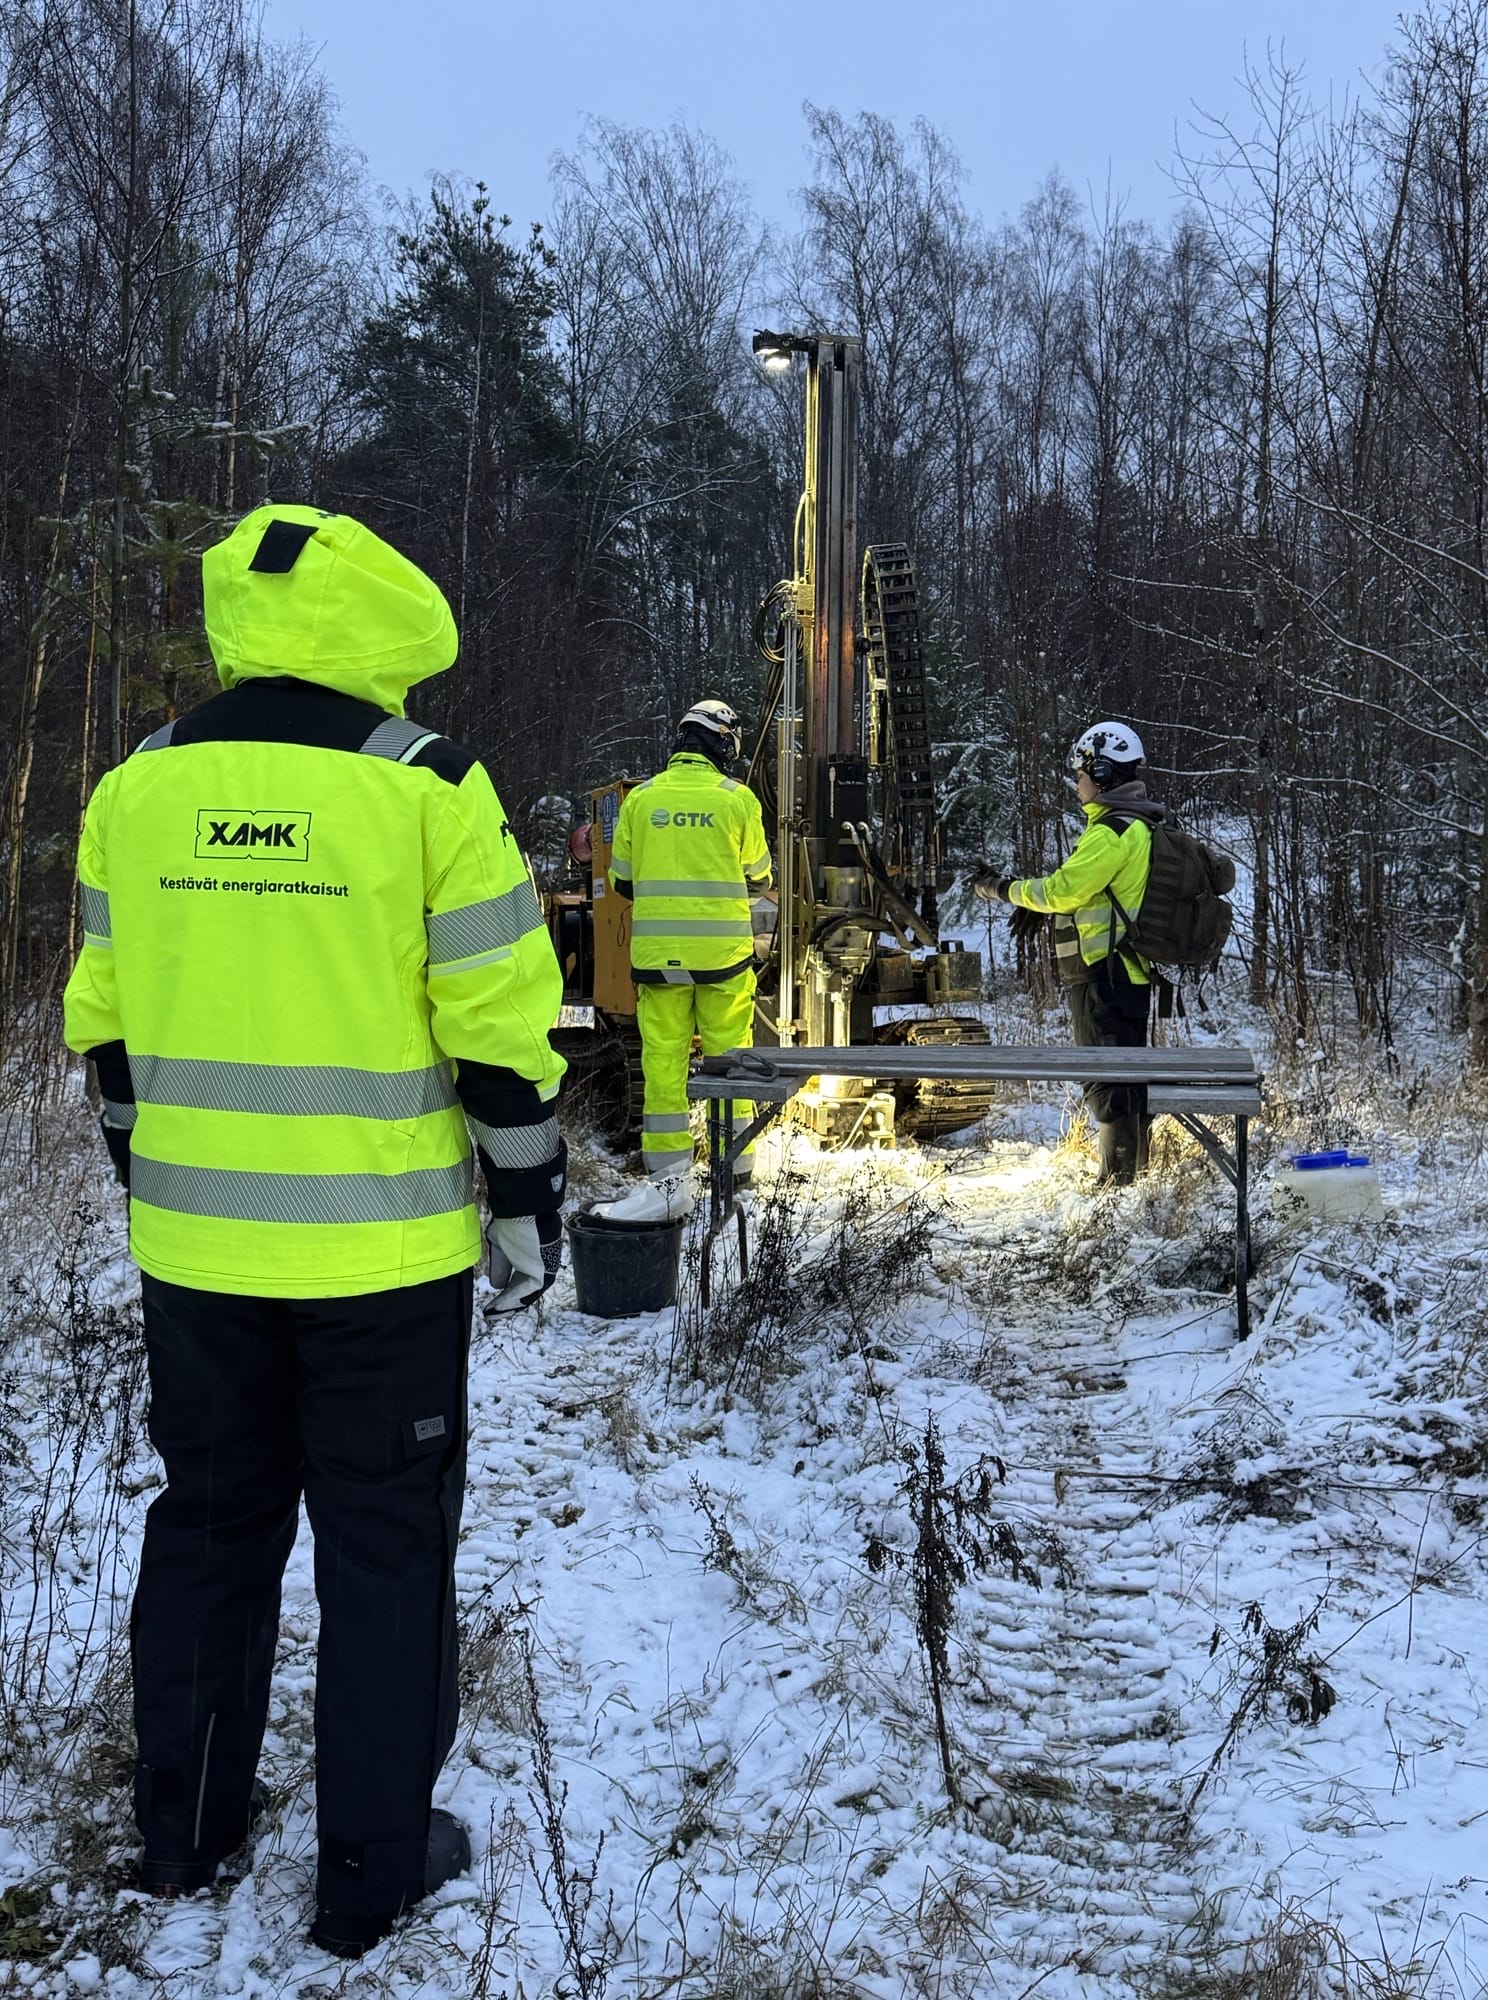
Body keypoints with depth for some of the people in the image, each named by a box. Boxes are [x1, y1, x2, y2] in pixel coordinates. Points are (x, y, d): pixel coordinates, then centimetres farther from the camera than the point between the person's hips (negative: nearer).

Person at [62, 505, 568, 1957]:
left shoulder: (135, 790, 2)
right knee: (385, 1550, 10)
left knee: (207, 1522, 21)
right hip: (383, 1255, -4)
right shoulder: (424, 790, -12)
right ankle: (373, 1869, 22)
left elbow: (106, 1020, 9)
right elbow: (499, 1028, -11)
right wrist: (526, 1203, 1)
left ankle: (185, 1826, 35)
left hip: (194, 1246, 5)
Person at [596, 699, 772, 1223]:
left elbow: (622, 881, 9)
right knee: (727, 1052, 12)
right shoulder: (737, 799, -2)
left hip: (657, 952, 1)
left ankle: (668, 1177, -2)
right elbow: (757, 878, 7)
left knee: (663, 1061, 2)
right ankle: (735, 1159, 24)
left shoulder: (640, 798, 2)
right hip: (723, 950, -1)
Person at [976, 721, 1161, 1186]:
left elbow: (1064, 889, -19)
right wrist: (1035, 905, 14)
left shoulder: (1114, 831, -16)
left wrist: (1004, 888, -7)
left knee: (1105, 1076, -6)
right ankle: (1135, 1168, 26)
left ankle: (1117, 1175, -2)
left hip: (1104, 972, -11)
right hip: (1127, 971, 11)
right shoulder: (1136, 825, 18)